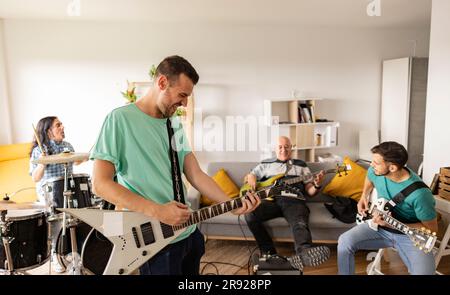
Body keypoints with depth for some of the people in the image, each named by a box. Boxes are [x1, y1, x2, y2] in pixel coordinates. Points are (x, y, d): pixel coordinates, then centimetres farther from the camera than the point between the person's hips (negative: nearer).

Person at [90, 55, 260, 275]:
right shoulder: (120, 119, -14)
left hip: (189, 233, 7)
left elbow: (195, 175, 5)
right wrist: (157, 211, -23)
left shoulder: (175, 125, 8)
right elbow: (100, 183, -18)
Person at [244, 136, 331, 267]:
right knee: (250, 215, -31)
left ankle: (305, 253, -63)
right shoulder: (266, 164, 26)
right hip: (271, 200, 1)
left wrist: (317, 185, -4)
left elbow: (310, 192, 20)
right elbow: (249, 176, 29)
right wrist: (251, 178, 3)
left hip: (293, 200, 0)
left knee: (300, 223, -36)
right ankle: (269, 252, -25)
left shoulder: (301, 165, 25)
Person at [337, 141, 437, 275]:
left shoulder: (419, 193, -28)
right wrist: (364, 197, 4)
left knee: (424, 271, -29)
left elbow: (432, 228, -16)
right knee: (345, 241, -19)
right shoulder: (374, 171, -10)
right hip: (379, 225, 4)